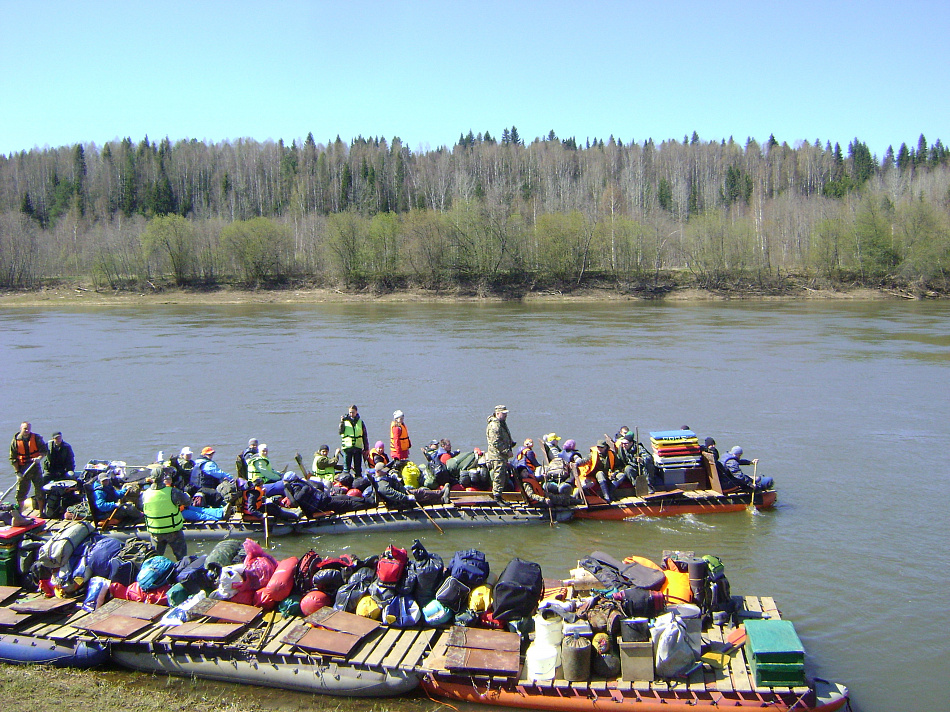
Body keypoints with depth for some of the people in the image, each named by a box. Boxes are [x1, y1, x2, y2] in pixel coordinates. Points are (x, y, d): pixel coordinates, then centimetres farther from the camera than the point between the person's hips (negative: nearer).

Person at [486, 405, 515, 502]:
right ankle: (497, 497, -6)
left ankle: (498, 495, 21)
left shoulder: (502, 424, 19)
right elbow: (496, 442, -22)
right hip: (497, 456, -11)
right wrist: (507, 451, -20)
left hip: (502, 456, 11)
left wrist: (511, 443, 14)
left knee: (503, 475, 14)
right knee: (499, 476, -10)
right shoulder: (494, 425, -16)